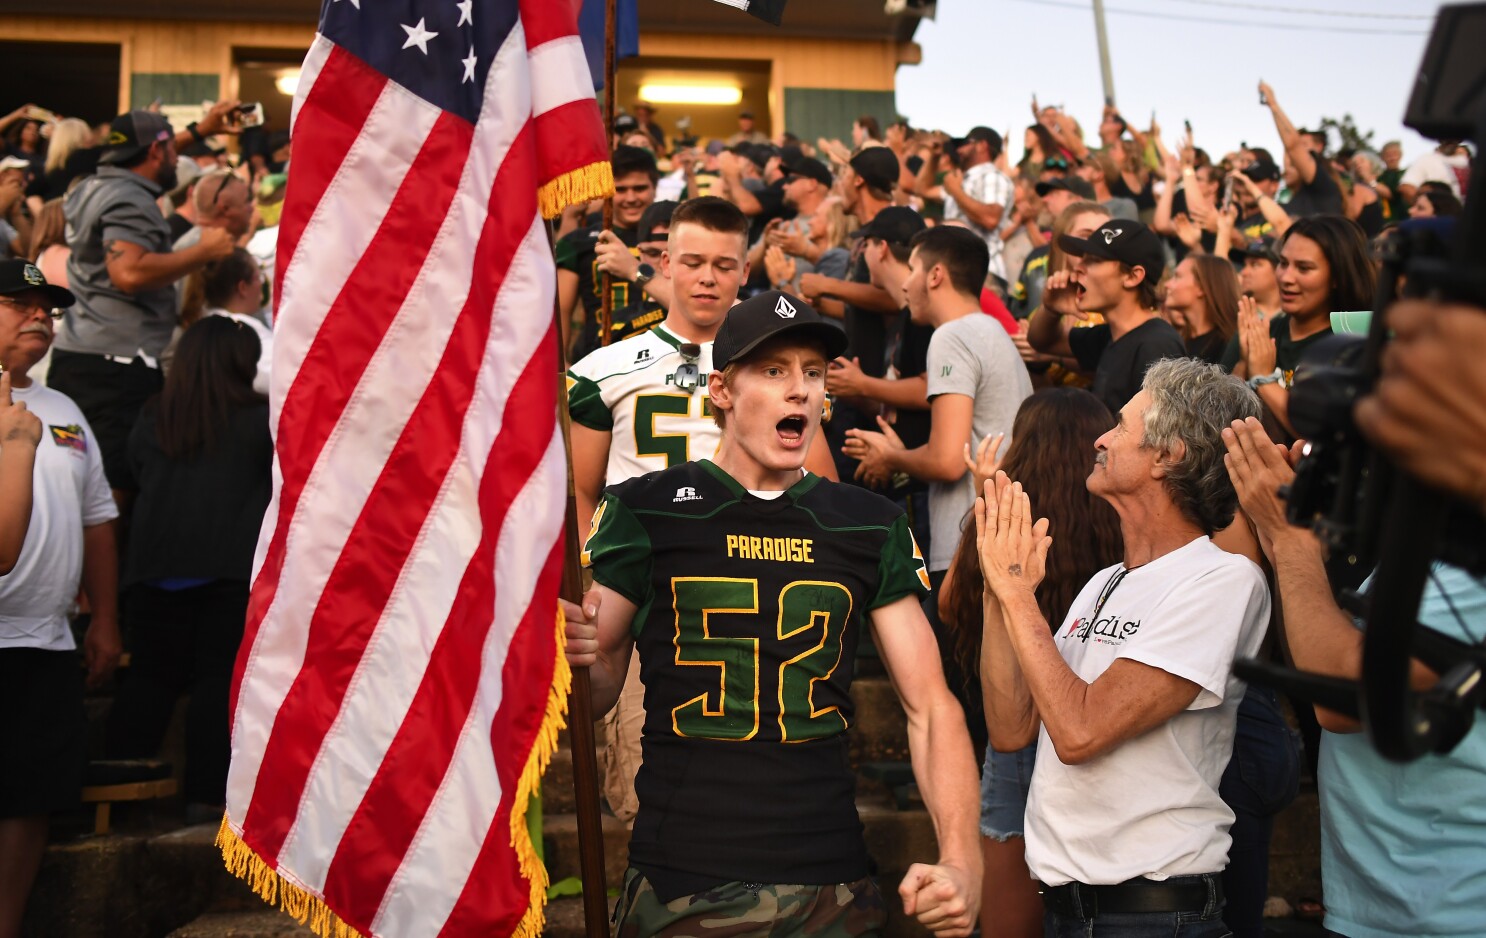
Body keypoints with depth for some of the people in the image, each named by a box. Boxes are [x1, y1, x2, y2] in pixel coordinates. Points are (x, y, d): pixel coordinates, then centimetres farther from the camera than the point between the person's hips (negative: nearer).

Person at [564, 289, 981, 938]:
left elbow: (929, 704, 3)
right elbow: (599, 693, 4)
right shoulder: (646, 513, -2)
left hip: (829, 884, 2)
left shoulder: (872, 528, 5)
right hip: (679, 883, -2)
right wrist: (572, 658, -20)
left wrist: (961, 861, -11)